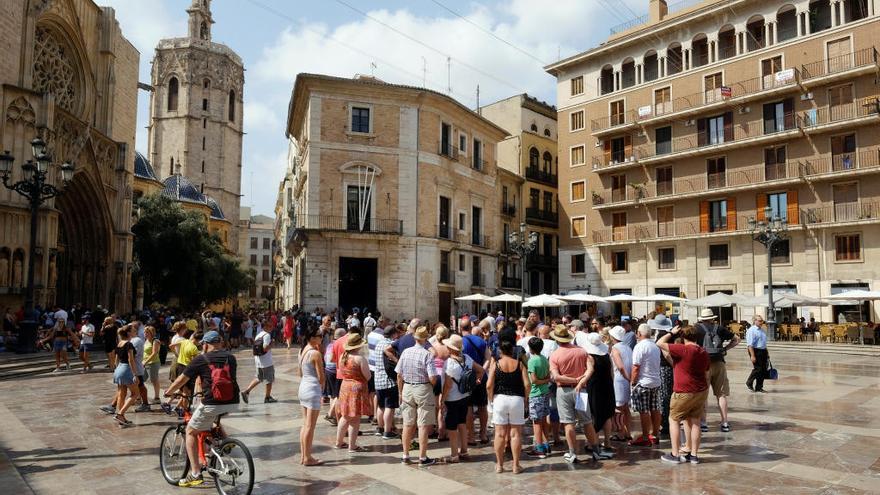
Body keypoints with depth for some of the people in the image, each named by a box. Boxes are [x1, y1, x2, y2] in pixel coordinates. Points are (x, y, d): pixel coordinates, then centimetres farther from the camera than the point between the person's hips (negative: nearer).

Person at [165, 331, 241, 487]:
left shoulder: (200, 360, 2)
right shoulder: (231, 357, 11)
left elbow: (181, 380, 7)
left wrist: (167, 392, 26)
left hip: (212, 404, -4)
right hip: (233, 404, 4)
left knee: (191, 432, 18)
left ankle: (195, 473, 11)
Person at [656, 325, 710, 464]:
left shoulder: (682, 350, -18)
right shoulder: (704, 353, 6)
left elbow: (659, 343, -18)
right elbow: (705, 371, 14)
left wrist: (671, 333, -3)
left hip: (684, 392, -7)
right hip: (702, 391, 7)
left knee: (673, 420, 6)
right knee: (695, 421, 12)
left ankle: (675, 454, 5)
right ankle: (693, 454, 14)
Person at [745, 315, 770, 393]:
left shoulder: (762, 330, 16)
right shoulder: (751, 330, -11)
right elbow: (750, 344, -17)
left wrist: (767, 353, 24)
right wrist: (752, 356, -22)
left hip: (763, 351, 8)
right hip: (756, 351, -8)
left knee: (763, 369, 7)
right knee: (758, 369, -10)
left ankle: (759, 387, 16)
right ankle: (749, 383, 10)